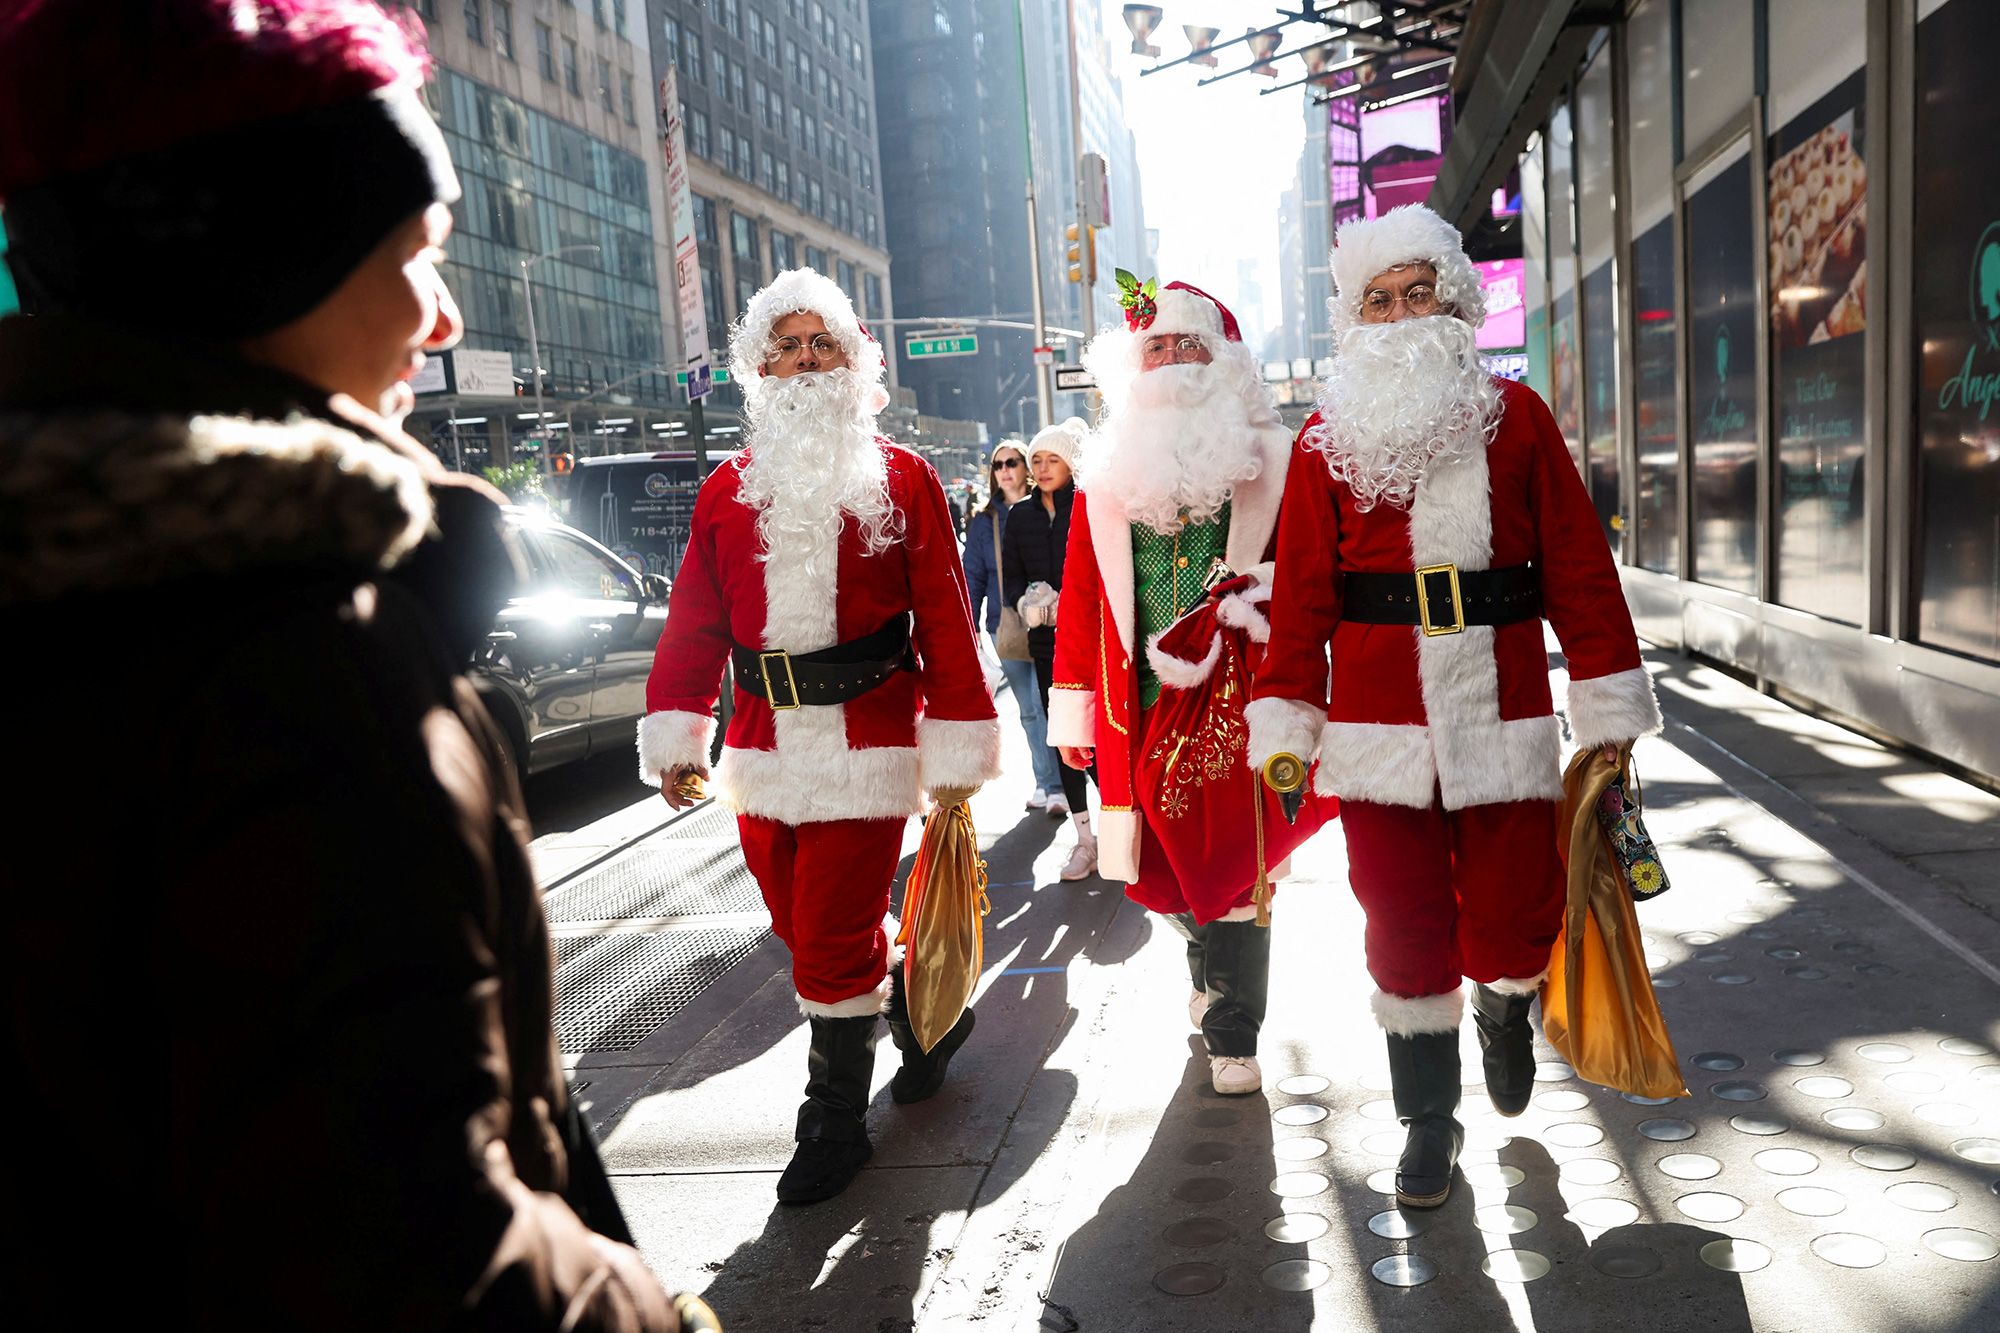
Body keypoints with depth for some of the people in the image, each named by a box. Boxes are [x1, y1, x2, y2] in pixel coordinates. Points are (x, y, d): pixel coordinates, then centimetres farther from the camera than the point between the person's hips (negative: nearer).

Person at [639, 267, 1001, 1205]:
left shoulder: (901, 479, 2)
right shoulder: (728, 489, 11)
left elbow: (945, 618, -1)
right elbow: (695, 619, 10)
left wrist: (959, 746, -3)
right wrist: (675, 733, 4)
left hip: (868, 735, -4)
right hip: (764, 741, 5)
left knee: (832, 936, -3)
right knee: (805, 927, 13)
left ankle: (835, 1122, 15)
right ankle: (924, 1014, 38)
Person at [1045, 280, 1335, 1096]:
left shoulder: (1267, 465, 2)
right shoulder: (1109, 477, 8)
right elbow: (1081, 601, 8)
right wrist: (1072, 710, 7)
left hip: (1241, 700, -2)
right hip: (1144, 708, 3)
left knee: (1233, 872, 1)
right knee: (1168, 870, 12)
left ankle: (1232, 1036, 16)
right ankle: (1214, 973, 40)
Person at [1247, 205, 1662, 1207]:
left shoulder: (1514, 418, 6)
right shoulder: (1327, 440, 6)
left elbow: (1576, 569, 4)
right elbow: (1300, 592, 3)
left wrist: (1609, 712, 0)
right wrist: (1288, 730, -1)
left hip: (1503, 719, 0)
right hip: (1377, 729, 0)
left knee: (1513, 925, 3)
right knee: (1403, 927, 6)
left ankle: (1505, 1009, 40)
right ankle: (1430, 1117, 25)